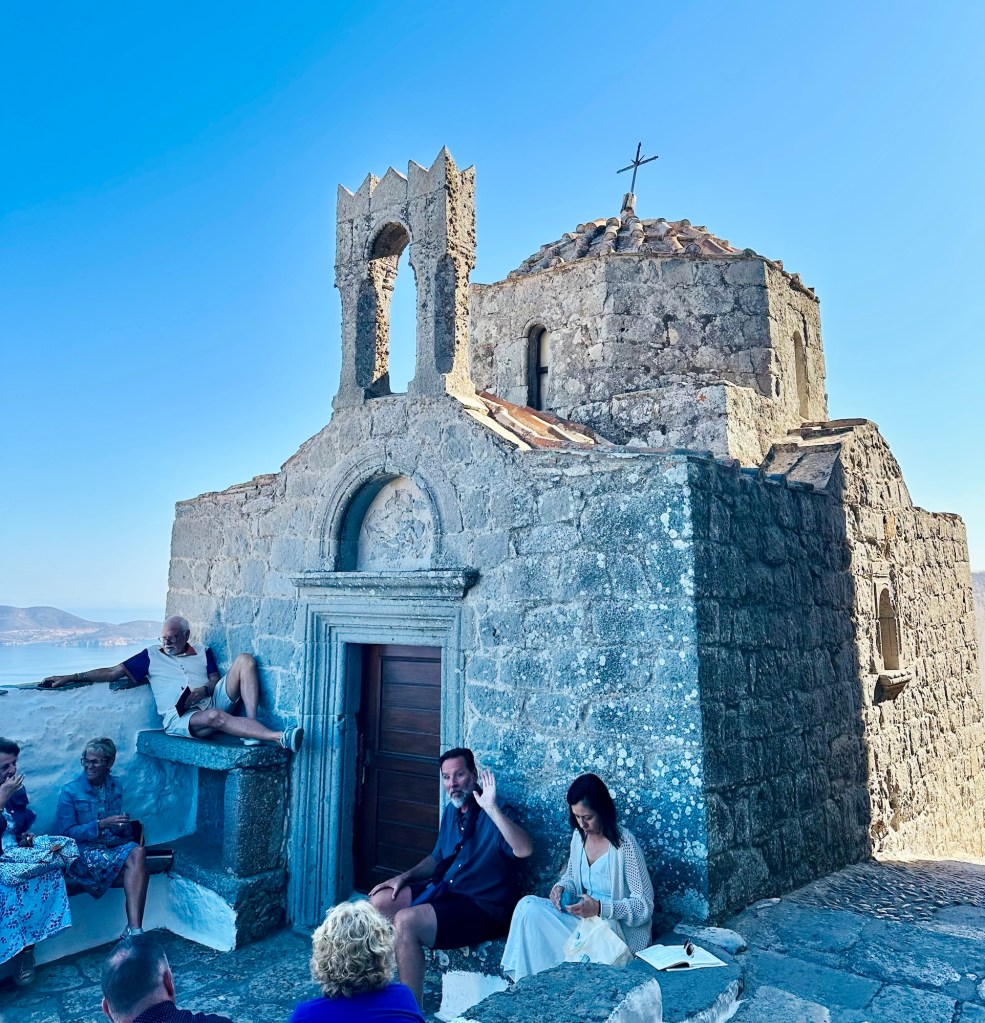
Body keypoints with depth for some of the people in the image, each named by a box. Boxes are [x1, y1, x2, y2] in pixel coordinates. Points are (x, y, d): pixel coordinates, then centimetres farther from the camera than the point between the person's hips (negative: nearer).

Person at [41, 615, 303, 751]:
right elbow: (112, 672, 14)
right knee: (216, 717, -40)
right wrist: (70, 678, 6)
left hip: (214, 701, 4)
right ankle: (279, 738, -51)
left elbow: (216, 680, 13)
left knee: (245, 659, -16)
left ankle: (252, 727, -30)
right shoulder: (151, 656, 18)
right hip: (180, 718, -3)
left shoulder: (203, 653, 22)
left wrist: (204, 690, -10)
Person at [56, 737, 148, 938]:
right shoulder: (71, 792, -2)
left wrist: (124, 825, -1)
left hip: (116, 844, 4)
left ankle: (134, 929, -40)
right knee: (135, 861, -32)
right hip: (85, 850, -4)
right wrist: (101, 824, -17)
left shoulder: (116, 787, 11)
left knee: (137, 851, -32)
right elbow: (65, 832, -7)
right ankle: (135, 929, -29)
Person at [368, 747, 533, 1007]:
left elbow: (524, 849, -35)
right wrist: (405, 877, 7)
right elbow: (437, 858, 22)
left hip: (483, 907, -9)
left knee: (405, 922, -26)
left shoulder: (494, 815, -16)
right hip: (444, 890, 9)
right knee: (379, 901, 5)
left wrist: (492, 808, -40)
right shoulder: (451, 811, 9)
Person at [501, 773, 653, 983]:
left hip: (618, 927, -7)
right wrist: (562, 887, -5)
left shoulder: (625, 844, -17)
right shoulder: (579, 835, 3)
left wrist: (600, 908, -27)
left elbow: (645, 906, -15)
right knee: (528, 905, -19)